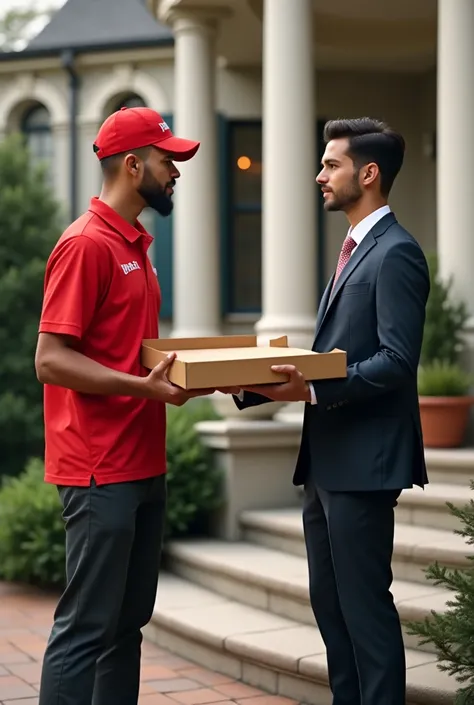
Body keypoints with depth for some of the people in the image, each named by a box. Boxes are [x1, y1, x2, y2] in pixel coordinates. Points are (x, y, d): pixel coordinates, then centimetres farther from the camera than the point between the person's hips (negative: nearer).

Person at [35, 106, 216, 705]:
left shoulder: (134, 244, 16)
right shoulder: (85, 244, -13)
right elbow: (50, 360, -18)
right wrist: (144, 386, -25)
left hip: (143, 466, 9)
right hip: (99, 471, -9)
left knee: (127, 623, 13)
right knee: (87, 627, -5)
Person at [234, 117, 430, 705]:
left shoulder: (396, 254, -12)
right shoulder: (356, 249, 18)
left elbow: (397, 361, -20)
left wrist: (317, 390, -27)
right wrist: (250, 385, 10)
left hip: (363, 462, -10)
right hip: (327, 460, 10)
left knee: (365, 602, -3)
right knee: (329, 600, 15)